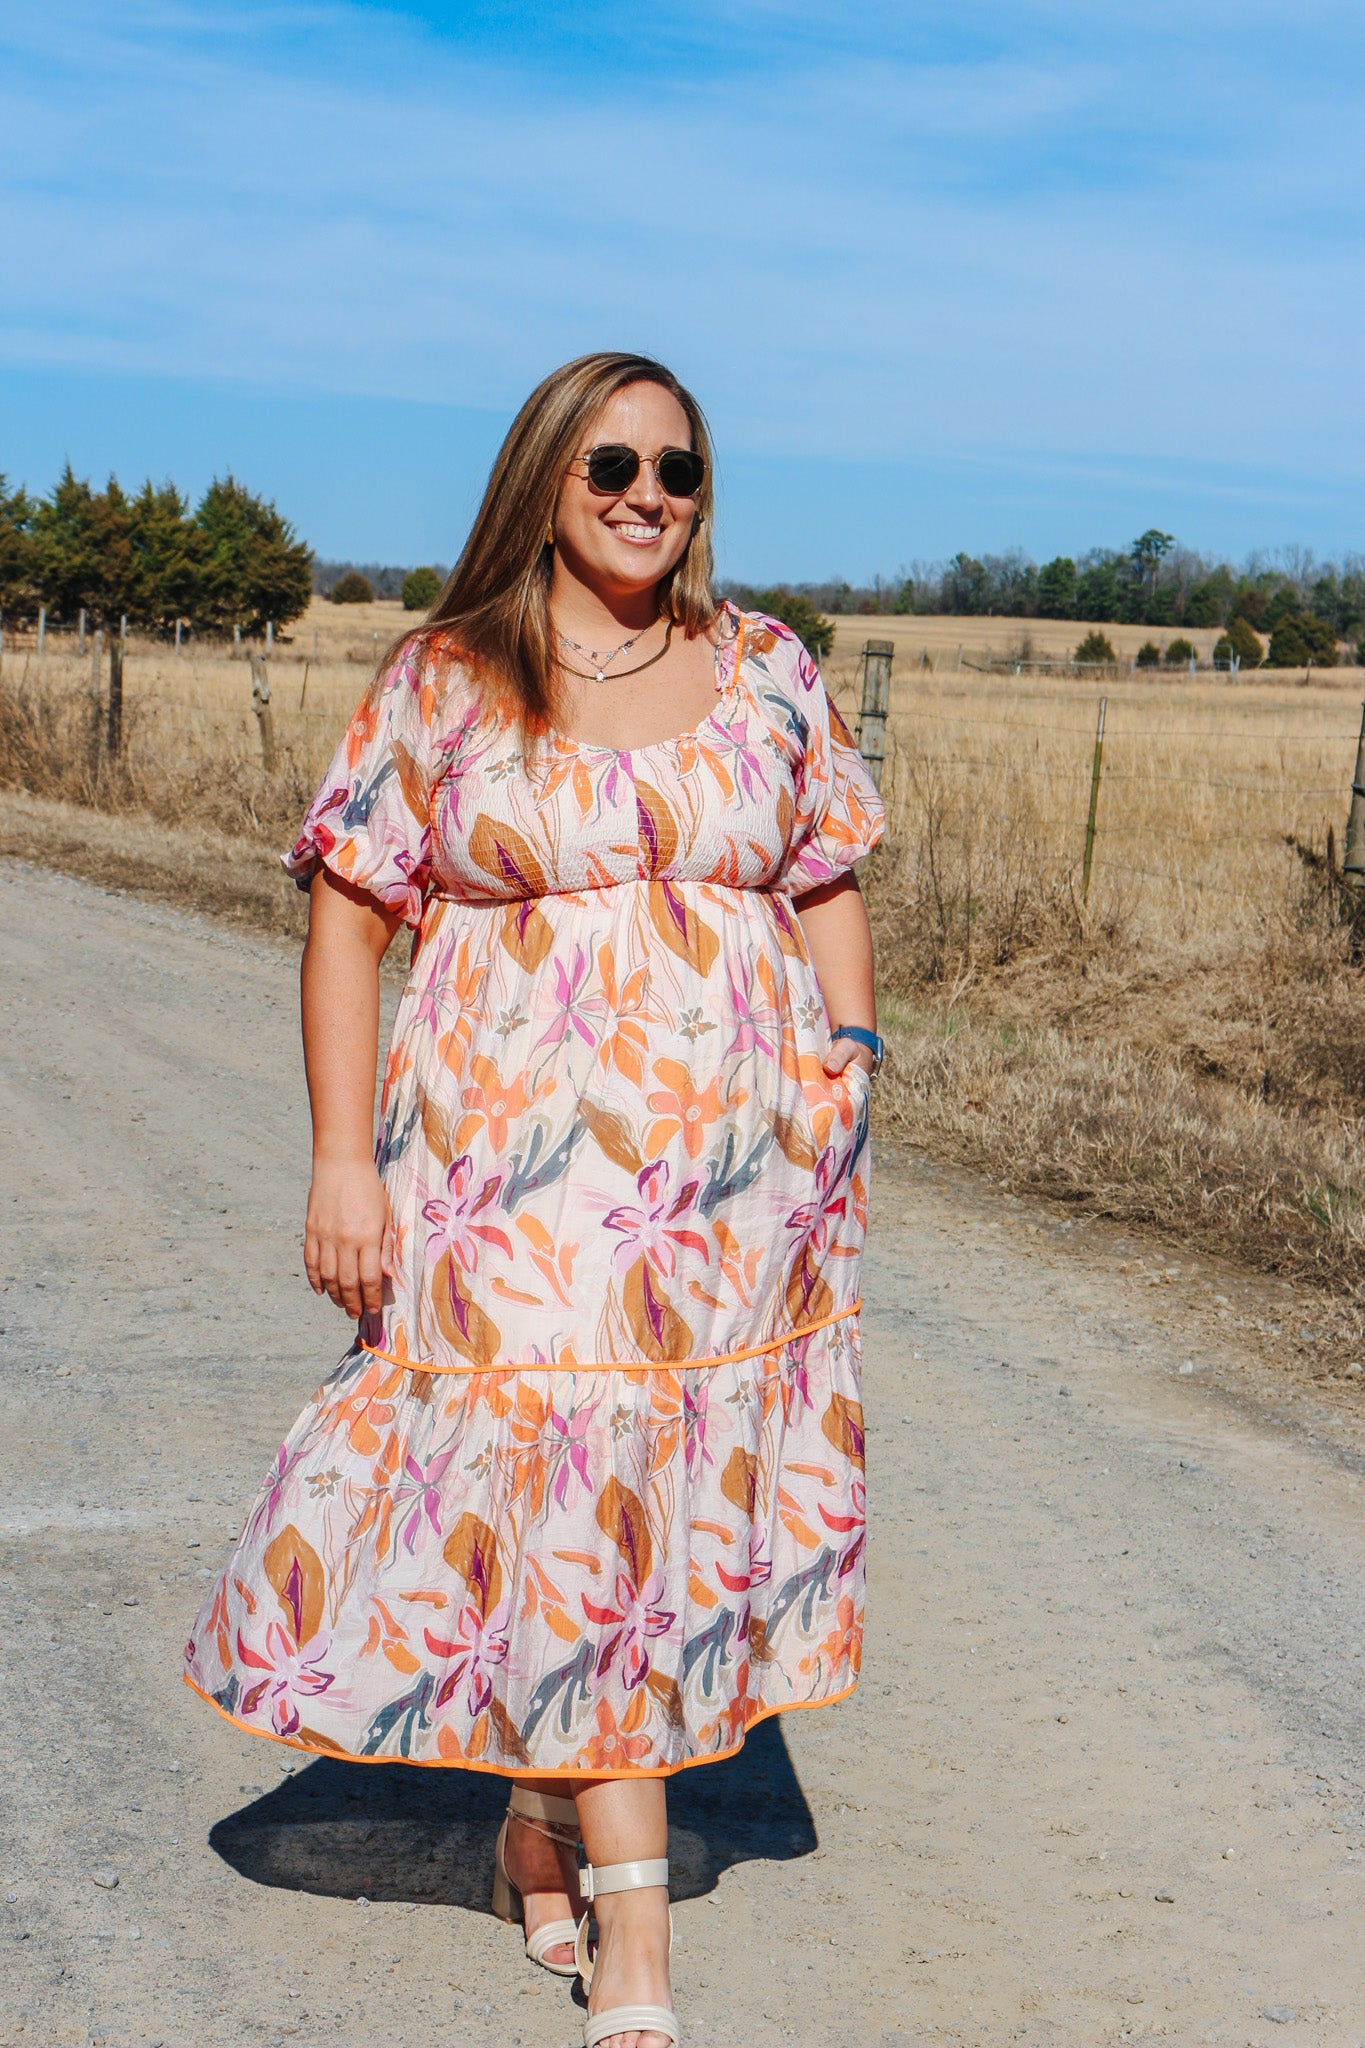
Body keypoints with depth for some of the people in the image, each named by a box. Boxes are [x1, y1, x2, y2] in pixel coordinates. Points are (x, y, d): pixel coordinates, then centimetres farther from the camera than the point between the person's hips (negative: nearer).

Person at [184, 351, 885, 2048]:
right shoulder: (443, 682, 0)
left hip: (733, 1178, 3)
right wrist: (342, 1159, -6)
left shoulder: (767, 675, 8)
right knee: (565, 1504, -4)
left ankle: (545, 1822, 33)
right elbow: (348, 913, 0)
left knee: (682, 1498, 9)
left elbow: (830, 894, 14)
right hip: (517, 1176, -3)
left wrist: (845, 1086, 4)